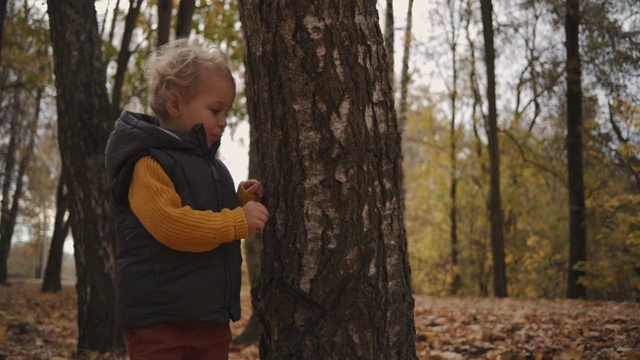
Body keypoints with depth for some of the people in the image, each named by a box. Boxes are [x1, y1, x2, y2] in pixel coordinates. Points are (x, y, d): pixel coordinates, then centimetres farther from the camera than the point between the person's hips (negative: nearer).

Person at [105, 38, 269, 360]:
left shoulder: (208, 164, 16)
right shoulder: (150, 163, -12)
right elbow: (169, 224, -24)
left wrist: (243, 201, 7)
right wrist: (238, 220, -22)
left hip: (212, 316, 9)